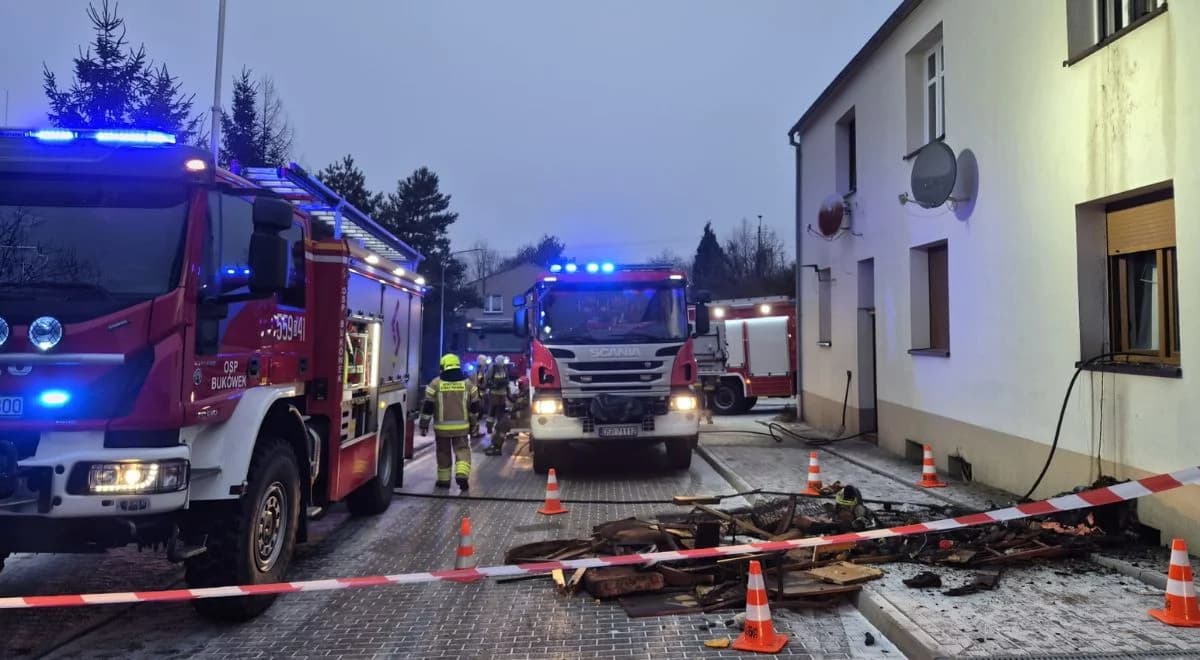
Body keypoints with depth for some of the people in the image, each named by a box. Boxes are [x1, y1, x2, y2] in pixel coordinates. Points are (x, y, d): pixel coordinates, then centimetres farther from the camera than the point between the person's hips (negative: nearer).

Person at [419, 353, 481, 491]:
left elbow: (428, 406, -3)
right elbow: (474, 406, 9)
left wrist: (424, 425, 4)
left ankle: (444, 480, 18)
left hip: (442, 427, -1)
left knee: (443, 453, 12)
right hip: (461, 426, 1)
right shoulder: (467, 383, 3)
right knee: (462, 450, 4)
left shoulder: (436, 383, -3)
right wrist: (474, 423, 19)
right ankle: (462, 474, -16)